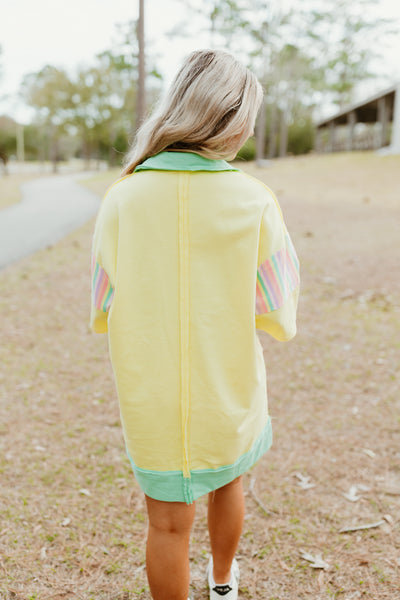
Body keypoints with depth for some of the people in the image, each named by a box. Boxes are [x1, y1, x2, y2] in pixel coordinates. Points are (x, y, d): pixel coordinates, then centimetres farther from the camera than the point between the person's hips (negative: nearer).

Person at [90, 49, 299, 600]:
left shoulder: (122, 199, -14)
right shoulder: (255, 202, -16)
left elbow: (104, 313, -6)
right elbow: (280, 318, -10)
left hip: (151, 402, -1)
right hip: (228, 396, 1)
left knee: (168, 523, 15)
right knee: (227, 484, 29)